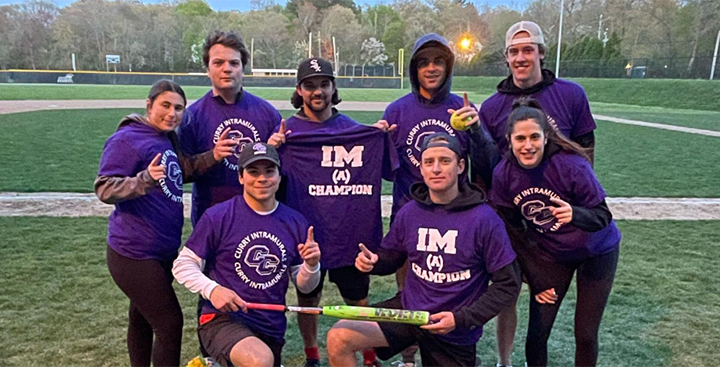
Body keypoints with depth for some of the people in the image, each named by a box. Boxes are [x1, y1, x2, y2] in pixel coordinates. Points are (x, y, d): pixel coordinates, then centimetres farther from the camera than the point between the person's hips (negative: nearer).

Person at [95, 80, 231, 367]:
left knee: (143, 319, 22)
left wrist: (213, 156, -8)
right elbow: (104, 188, -18)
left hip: (163, 251, 9)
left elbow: (184, 170, 8)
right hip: (134, 254, -8)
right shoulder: (127, 139, -15)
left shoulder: (168, 138, 10)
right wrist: (144, 180, -35)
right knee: (170, 322, -4)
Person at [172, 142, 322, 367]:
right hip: (222, 320, -5)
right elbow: (183, 266, -5)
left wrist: (311, 266, -15)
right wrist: (212, 289, -21)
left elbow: (304, 287, 7)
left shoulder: (295, 223, 0)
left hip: (272, 329, 5)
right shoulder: (217, 216, -9)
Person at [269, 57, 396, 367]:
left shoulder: (355, 129, 4)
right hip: (307, 233, 0)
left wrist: (385, 139, -8)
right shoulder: (288, 130, 0)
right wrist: (272, 150, -20)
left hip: (353, 233, 1)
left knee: (358, 300, 10)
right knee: (307, 298, 16)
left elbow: (387, 171, 6)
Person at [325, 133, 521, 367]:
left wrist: (461, 319, -18)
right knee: (338, 339, -17)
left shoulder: (484, 219, -16)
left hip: (455, 330, -2)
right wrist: (373, 262, -14)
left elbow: (508, 284, -11)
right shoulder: (409, 212, -5)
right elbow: (391, 257, 10)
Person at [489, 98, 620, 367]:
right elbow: (513, 231, -7)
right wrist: (535, 279, -5)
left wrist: (575, 214, -46)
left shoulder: (571, 164, -27)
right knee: (536, 334, 2)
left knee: (585, 335, 4)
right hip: (549, 255, 2)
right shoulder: (503, 174, -18)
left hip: (596, 252, -2)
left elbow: (603, 216, -23)